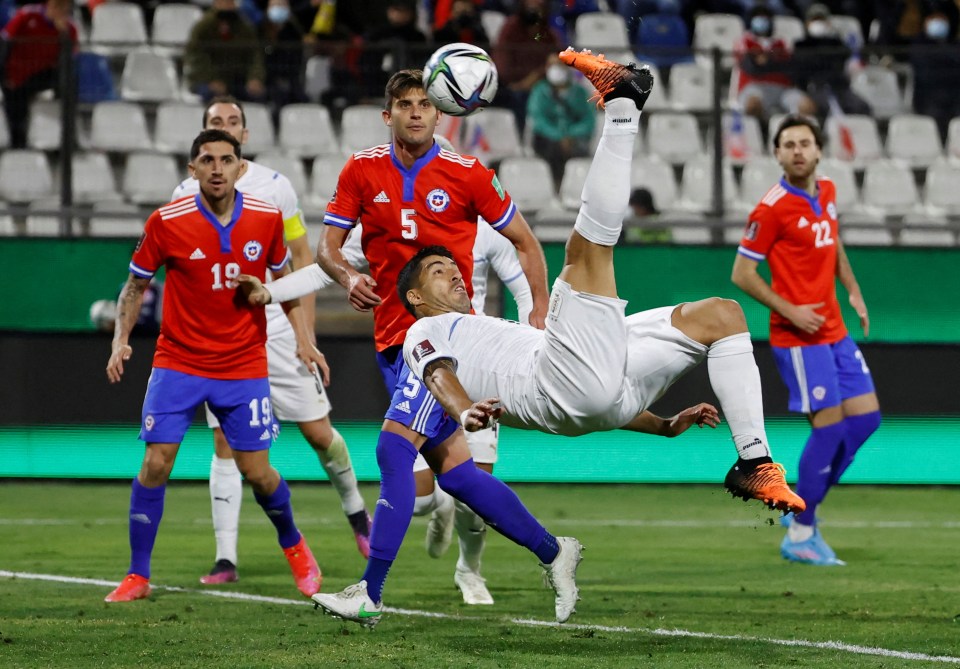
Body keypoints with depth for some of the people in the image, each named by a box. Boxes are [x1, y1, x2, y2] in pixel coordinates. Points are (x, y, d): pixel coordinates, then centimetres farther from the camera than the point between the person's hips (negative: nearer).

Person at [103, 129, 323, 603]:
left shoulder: (267, 219, -4)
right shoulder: (166, 222, -10)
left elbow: (282, 276, 13)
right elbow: (136, 285, 3)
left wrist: (302, 337, 5)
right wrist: (121, 339, -10)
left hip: (244, 364, 1)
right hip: (178, 362, -1)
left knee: (256, 471, 0)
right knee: (155, 462, -11)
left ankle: (294, 546, 29)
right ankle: (138, 576, 0)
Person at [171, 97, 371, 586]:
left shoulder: (274, 186, 2)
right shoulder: (186, 195, 4)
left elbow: (302, 257, 5)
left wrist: (306, 329, -2)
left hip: (276, 330, 0)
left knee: (318, 431, 2)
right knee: (226, 443, -5)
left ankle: (355, 510, 29)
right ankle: (225, 558, -4)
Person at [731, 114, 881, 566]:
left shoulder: (826, 192, 8)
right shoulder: (771, 208, -14)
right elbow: (742, 274, -11)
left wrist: (853, 290, 13)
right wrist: (790, 311, -18)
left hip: (834, 330, 8)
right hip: (799, 337, -8)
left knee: (866, 417, 6)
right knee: (830, 426, -9)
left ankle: (804, 507, 18)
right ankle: (800, 535, 3)